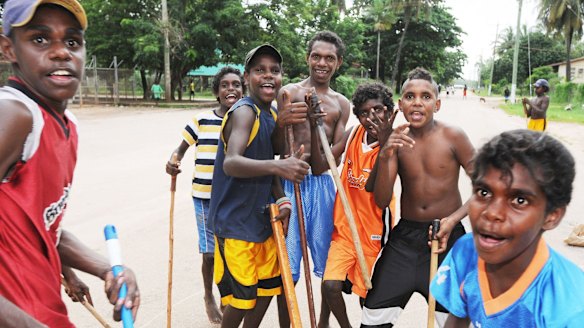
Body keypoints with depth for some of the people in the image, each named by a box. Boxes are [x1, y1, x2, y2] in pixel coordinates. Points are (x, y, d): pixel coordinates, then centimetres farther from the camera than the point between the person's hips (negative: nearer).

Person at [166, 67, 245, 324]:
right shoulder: (201, 120, -2)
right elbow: (181, 148, 7)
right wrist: (173, 162, -14)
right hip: (206, 197, -1)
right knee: (210, 252, 7)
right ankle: (208, 297, 35)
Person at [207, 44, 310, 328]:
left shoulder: (273, 115, 8)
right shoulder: (244, 112, -19)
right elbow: (231, 163, -35)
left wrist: (282, 199, -1)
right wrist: (277, 166, -49)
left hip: (262, 217, 8)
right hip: (235, 220, -8)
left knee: (267, 288, 18)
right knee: (242, 298, 2)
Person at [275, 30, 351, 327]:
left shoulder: (341, 104, 12)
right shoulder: (289, 93, 1)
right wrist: (282, 123, -28)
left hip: (322, 185, 3)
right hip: (290, 183, -3)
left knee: (331, 264, 11)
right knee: (287, 268, 2)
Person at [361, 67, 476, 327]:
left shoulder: (452, 136, -9)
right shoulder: (396, 141, -2)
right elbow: (382, 202, -8)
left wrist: (453, 219, -17)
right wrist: (385, 157, -23)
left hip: (447, 236, -2)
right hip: (405, 236, 2)